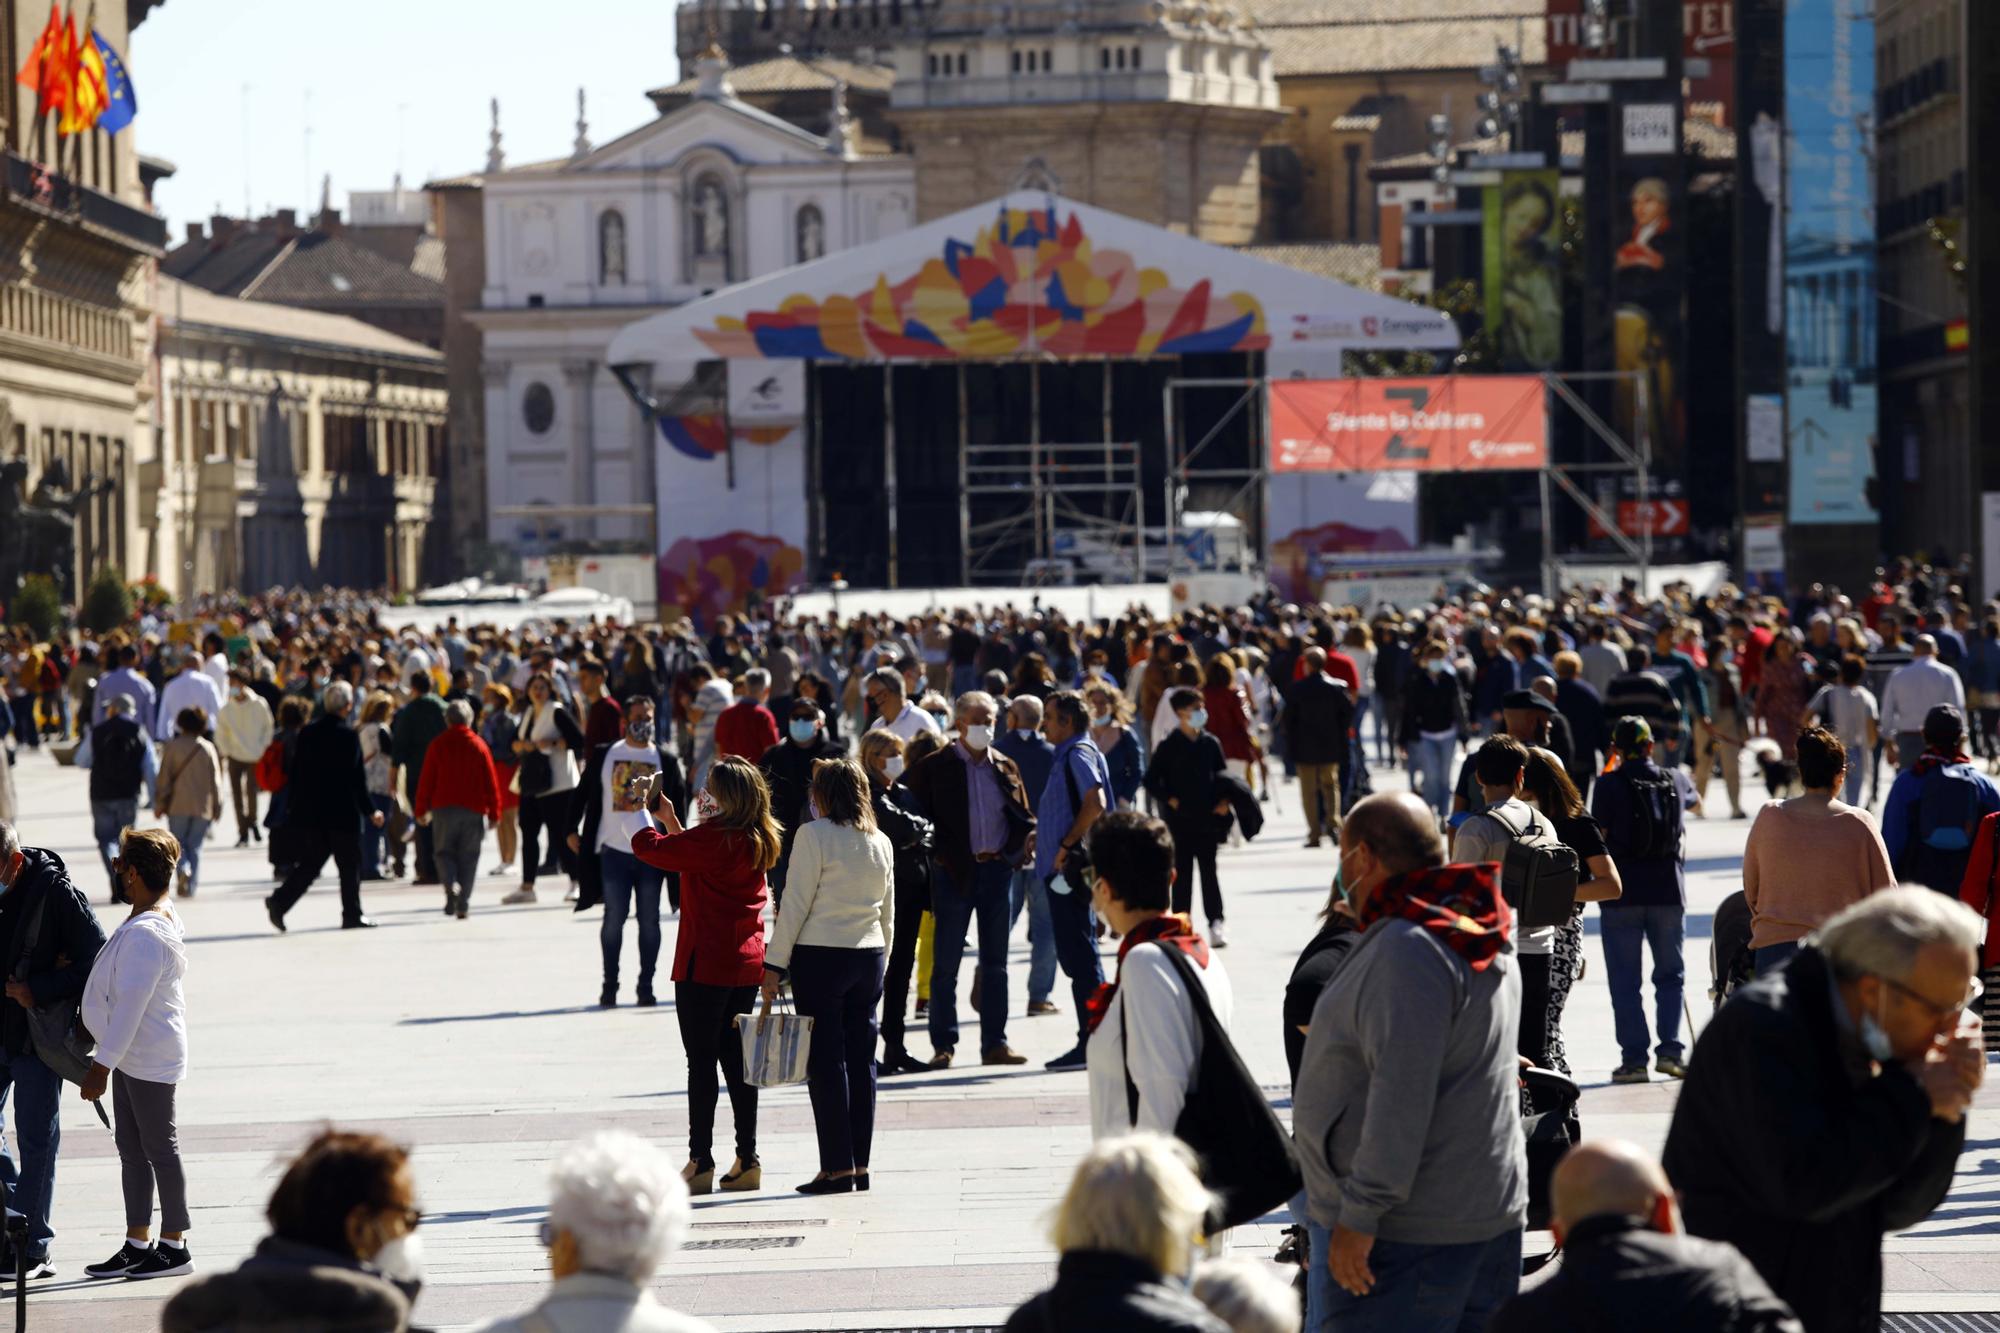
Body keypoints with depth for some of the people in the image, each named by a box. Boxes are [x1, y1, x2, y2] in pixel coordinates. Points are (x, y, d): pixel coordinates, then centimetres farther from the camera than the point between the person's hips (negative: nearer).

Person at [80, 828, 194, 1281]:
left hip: (150, 1059, -10)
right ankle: (137, 1244, 20)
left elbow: (129, 1006, -25)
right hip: (131, 1057, 10)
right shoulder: (164, 916, 8)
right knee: (131, 1149, 14)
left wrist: (103, 1064, -21)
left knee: (159, 1149, 0)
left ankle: (174, 1246, 9)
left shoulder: (144, 935, -24)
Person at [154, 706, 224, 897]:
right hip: (203, 807, 2)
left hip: (178, 805, -2)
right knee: (195, 846, 10)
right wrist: (217, 806, 10)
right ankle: (191, 885, 4)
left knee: (177, 843, 10)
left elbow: (164, 778, -4)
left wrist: (159, 804, 2)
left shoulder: (173, 746, -4)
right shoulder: (208, 748, 3)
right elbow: (215, 780, 3)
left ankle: (183, 868, -19)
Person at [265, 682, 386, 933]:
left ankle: (280, 901, -7)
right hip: (342, 813, -5)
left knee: (310, 863, 10)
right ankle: (352, 914, 11)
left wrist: (292, 808, 16)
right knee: (349, 865, 7)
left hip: (308, 812, 5)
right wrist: (370, 811, -3)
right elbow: (357, 779, -11)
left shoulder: (307, 732, 5)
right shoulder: (347, 736, -11)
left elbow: (294, 772, 8)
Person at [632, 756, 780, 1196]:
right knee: (736, 1060, 11)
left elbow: (650, 847, -15)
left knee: (701, 1061, -2)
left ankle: (701, 1162, 0)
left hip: (705, 965, -8)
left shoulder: (712, 839, -18)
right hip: (746, 965, 8)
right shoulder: (756, 843, 8)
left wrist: (643, 813, 5)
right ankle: (747, 1161, 11)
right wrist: (670, 819, 24)